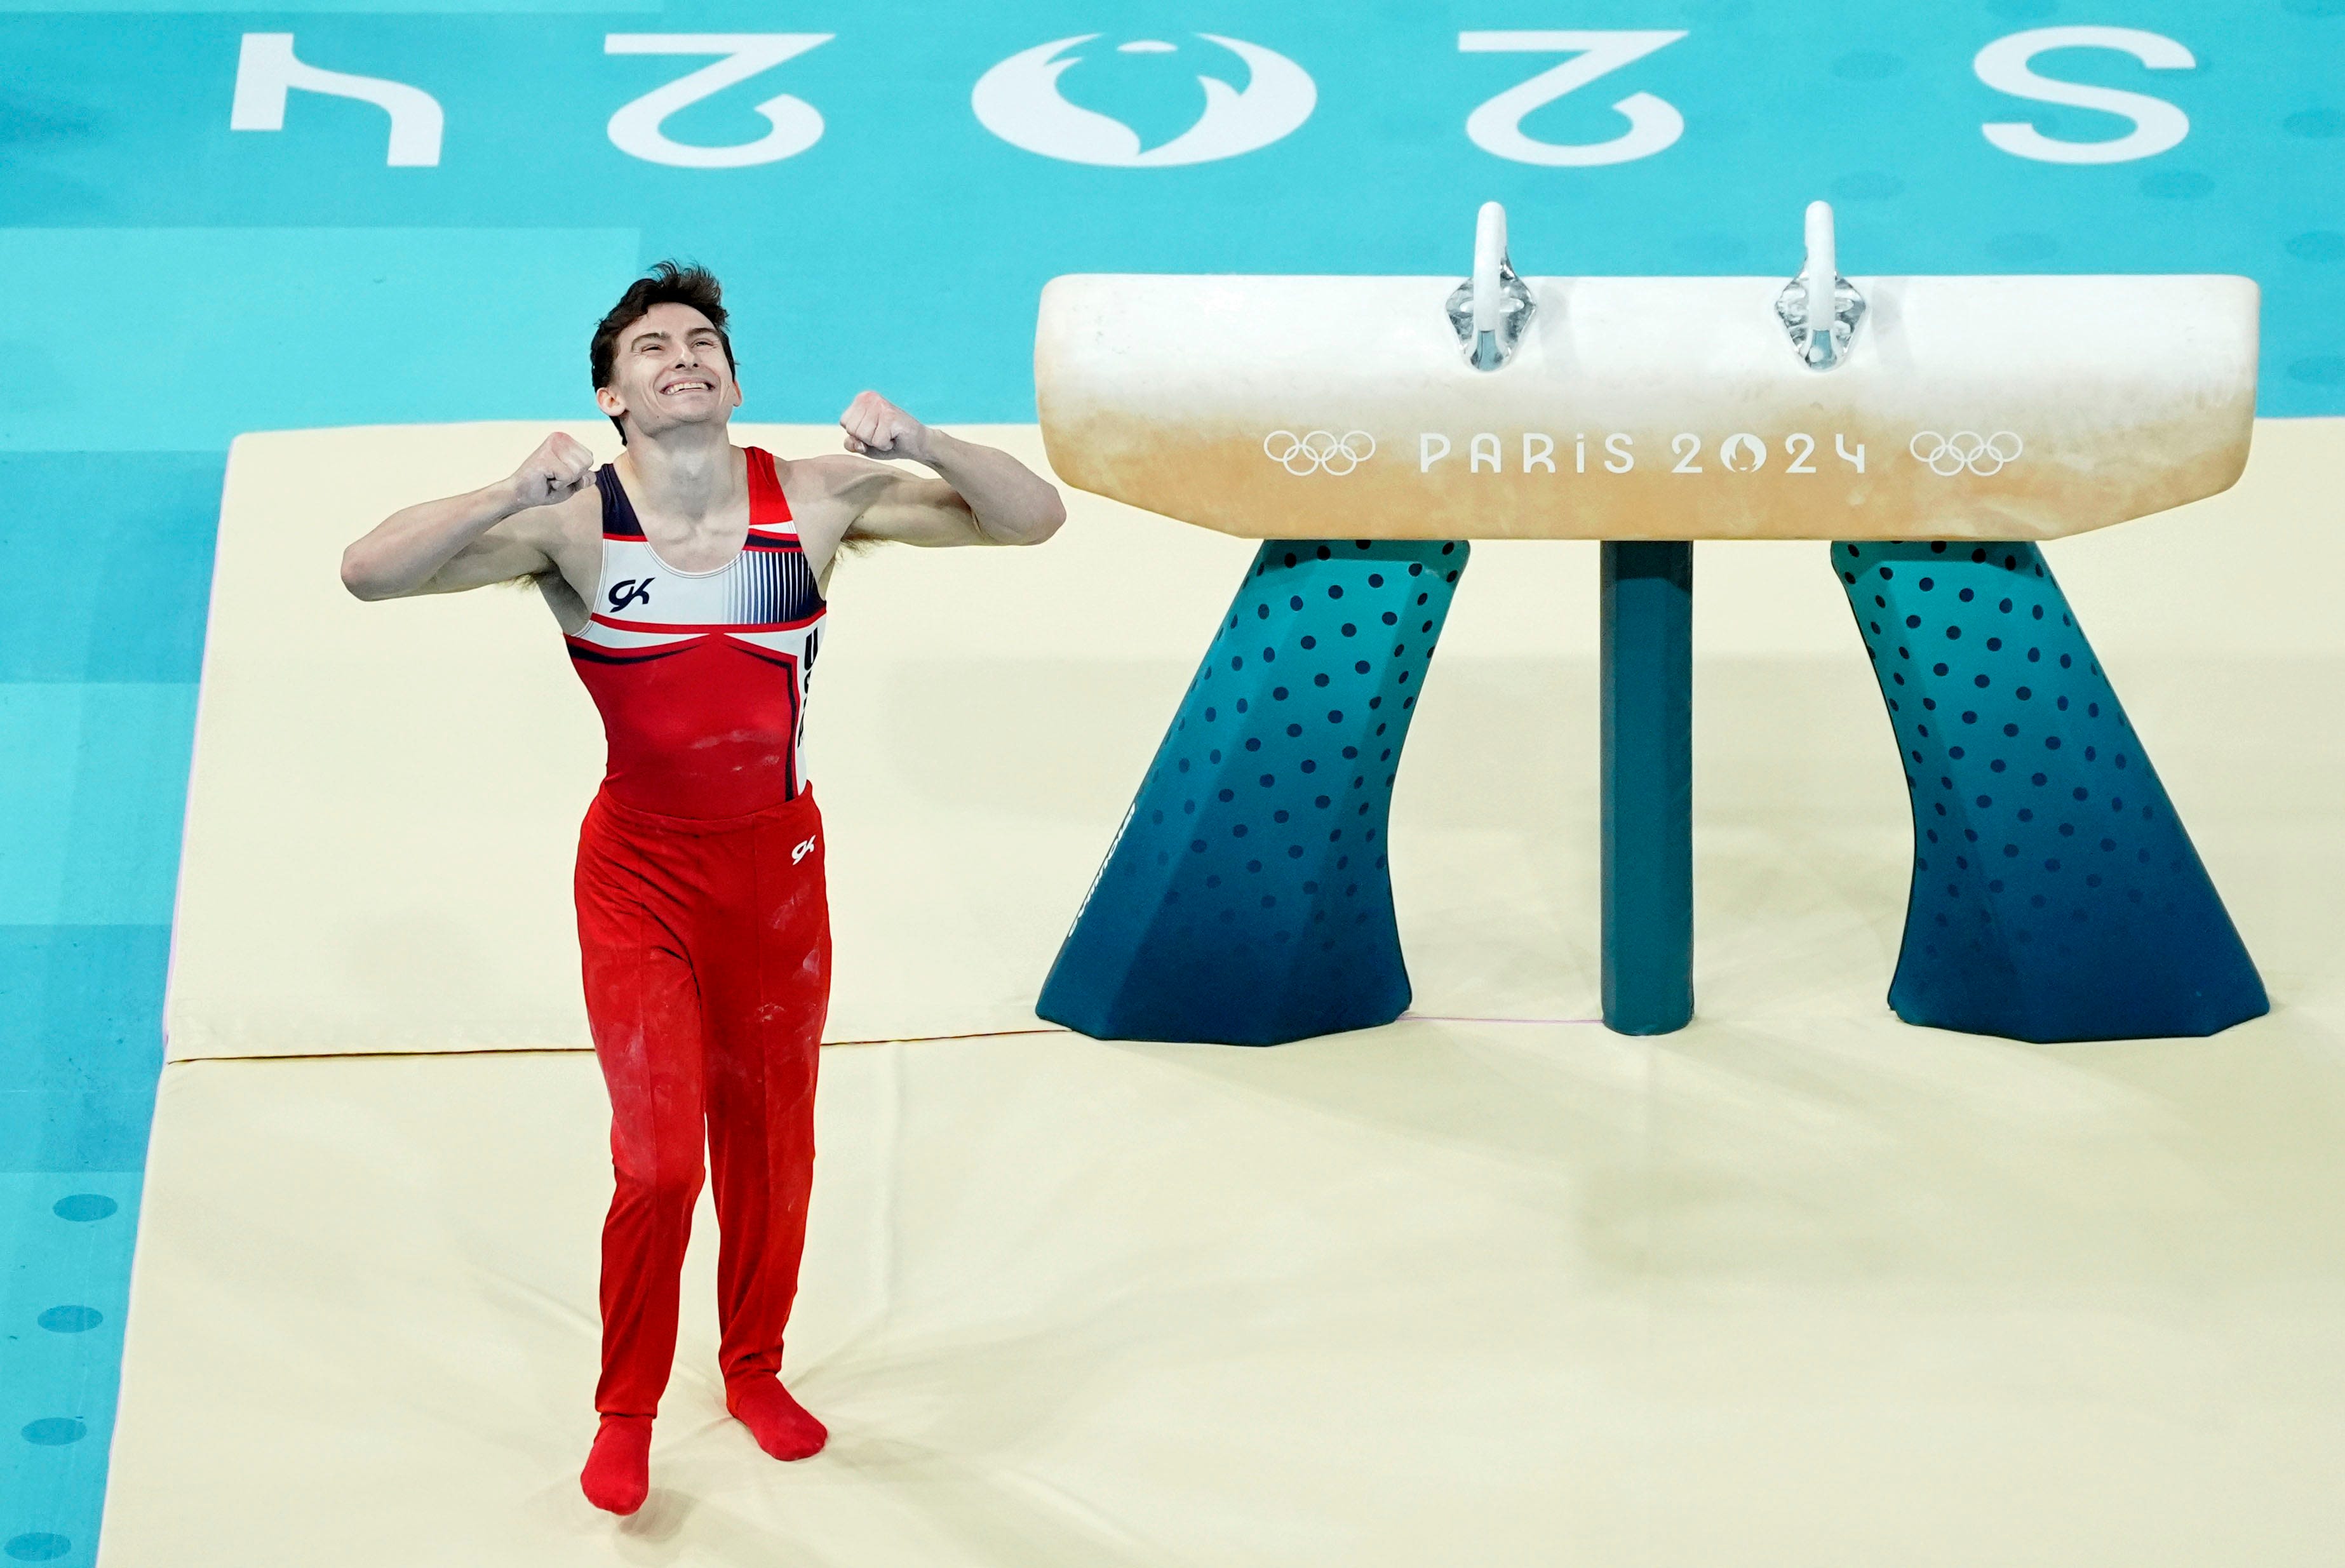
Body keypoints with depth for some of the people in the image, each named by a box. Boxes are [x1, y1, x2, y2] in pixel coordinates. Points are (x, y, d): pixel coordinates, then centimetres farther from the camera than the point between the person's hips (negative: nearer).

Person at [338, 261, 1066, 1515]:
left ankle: (755, 1371, 40)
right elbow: (368, 572, -25)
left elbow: (1032, 520, -10)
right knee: (659, 1159, -8)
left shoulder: (817, 499, -10)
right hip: (638, 878, -2)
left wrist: (917, 446, -29)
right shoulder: (570, 522, -15)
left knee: (770, 1141, 16)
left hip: (778, 864, 3)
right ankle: (625, 1414, 16)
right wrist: (512, 496, -39)